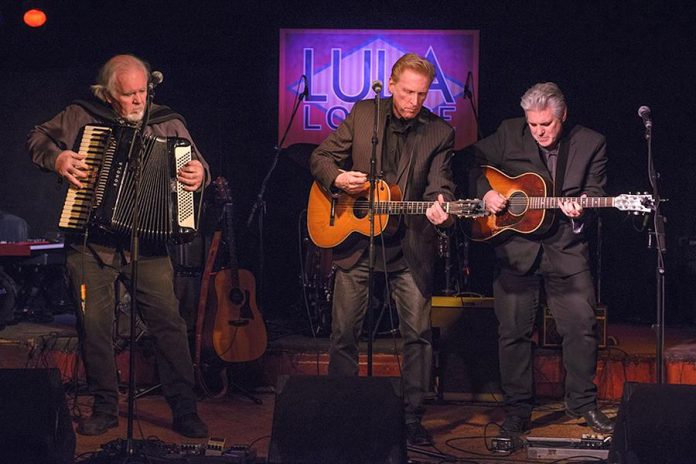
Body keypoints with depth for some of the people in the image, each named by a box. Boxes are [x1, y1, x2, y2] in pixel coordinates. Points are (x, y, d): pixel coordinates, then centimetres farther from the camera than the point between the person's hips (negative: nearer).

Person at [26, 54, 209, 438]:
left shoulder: (168, 123, 8)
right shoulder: (81, 116, 6)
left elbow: (195, 163, 9)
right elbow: (36, 138, 13)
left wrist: (199, 172, -15)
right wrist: (56, 157, -8)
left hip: (147, 242, 0)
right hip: (90, 242, 0)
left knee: (169, 322, -6)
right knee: (94, 324, 1)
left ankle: (184, 411, 2)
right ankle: (105, 409, 17)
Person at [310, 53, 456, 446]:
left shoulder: (440, 133, 0)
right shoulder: (362, 114, 3)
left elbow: (440, 185, -8)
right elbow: (320, 158, 6)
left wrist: (440, 208, -30)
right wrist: (338, 178, -15)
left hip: (410, 246, -1)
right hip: (355, 239, 1)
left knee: (418, 333, -1)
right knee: (344, 332, 6)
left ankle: (412, 418, 12)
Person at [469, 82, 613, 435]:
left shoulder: (590, 143, 3)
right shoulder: (508, 134, 4)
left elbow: (595, 191, 3)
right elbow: (478, 163, 13)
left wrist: (580, 207, -18)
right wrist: (486, 192, -5)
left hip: (567, 249, 0)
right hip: (515, 248, 0)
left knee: (582, 326, -2)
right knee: (513, 330, 2)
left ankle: (582, 402, 17)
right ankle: (517, 408, 15)